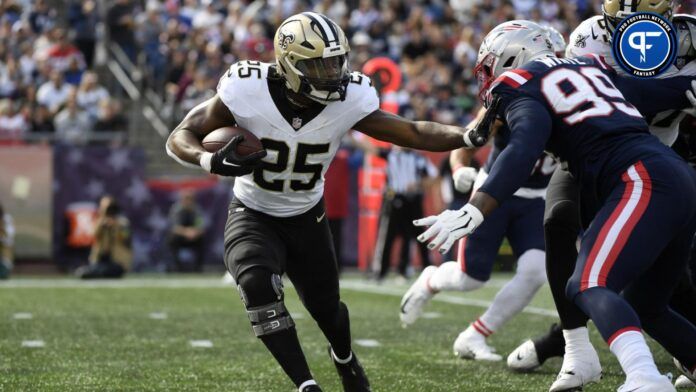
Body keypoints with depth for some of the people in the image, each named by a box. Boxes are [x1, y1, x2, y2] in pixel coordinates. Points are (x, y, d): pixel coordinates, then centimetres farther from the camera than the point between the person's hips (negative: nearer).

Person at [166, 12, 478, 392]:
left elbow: (414, 133, -15)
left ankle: (344, 358, 52)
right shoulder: (248, 90, -27)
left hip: (306, 218, 3)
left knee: (326, 308, 14)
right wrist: (213, 161, -44)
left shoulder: (348, 100, -21)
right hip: (253, 216, -3)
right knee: (258, 286, -32)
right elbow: (180, 138, -22)